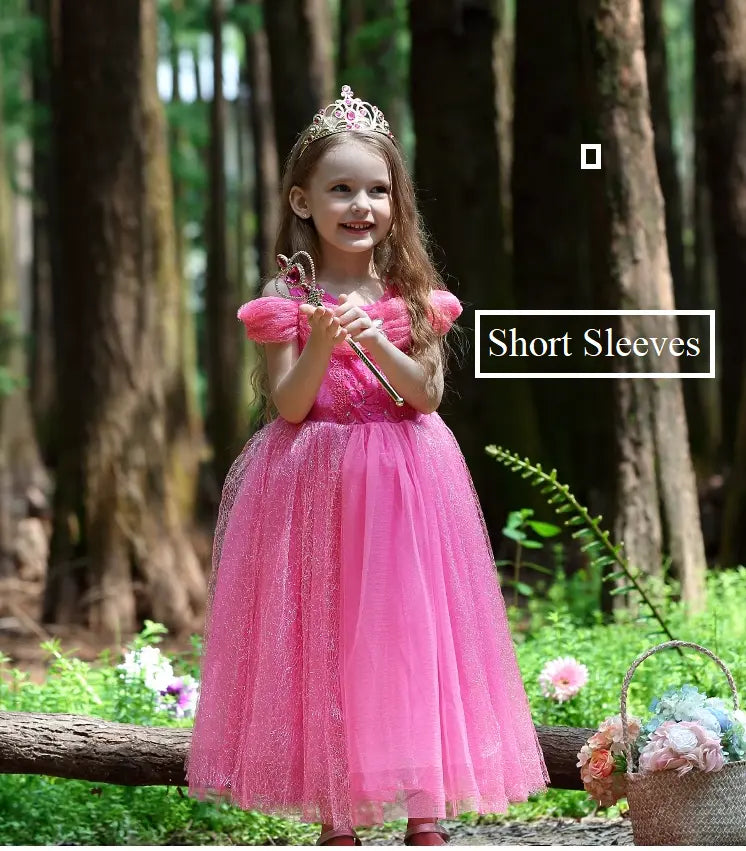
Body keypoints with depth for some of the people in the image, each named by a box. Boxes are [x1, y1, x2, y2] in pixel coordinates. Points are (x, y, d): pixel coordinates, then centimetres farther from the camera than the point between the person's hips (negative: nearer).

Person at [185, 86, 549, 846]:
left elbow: (428, 393, -4)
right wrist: (321, 345, -23)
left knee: (411, 631, 1)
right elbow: (288, 405, -6)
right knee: (323, 643, 2)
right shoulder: (285, 297, -2)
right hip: (314, 483, -1)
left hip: (403, 483, 1)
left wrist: (376, 341, -19)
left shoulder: (412, 294, 2)